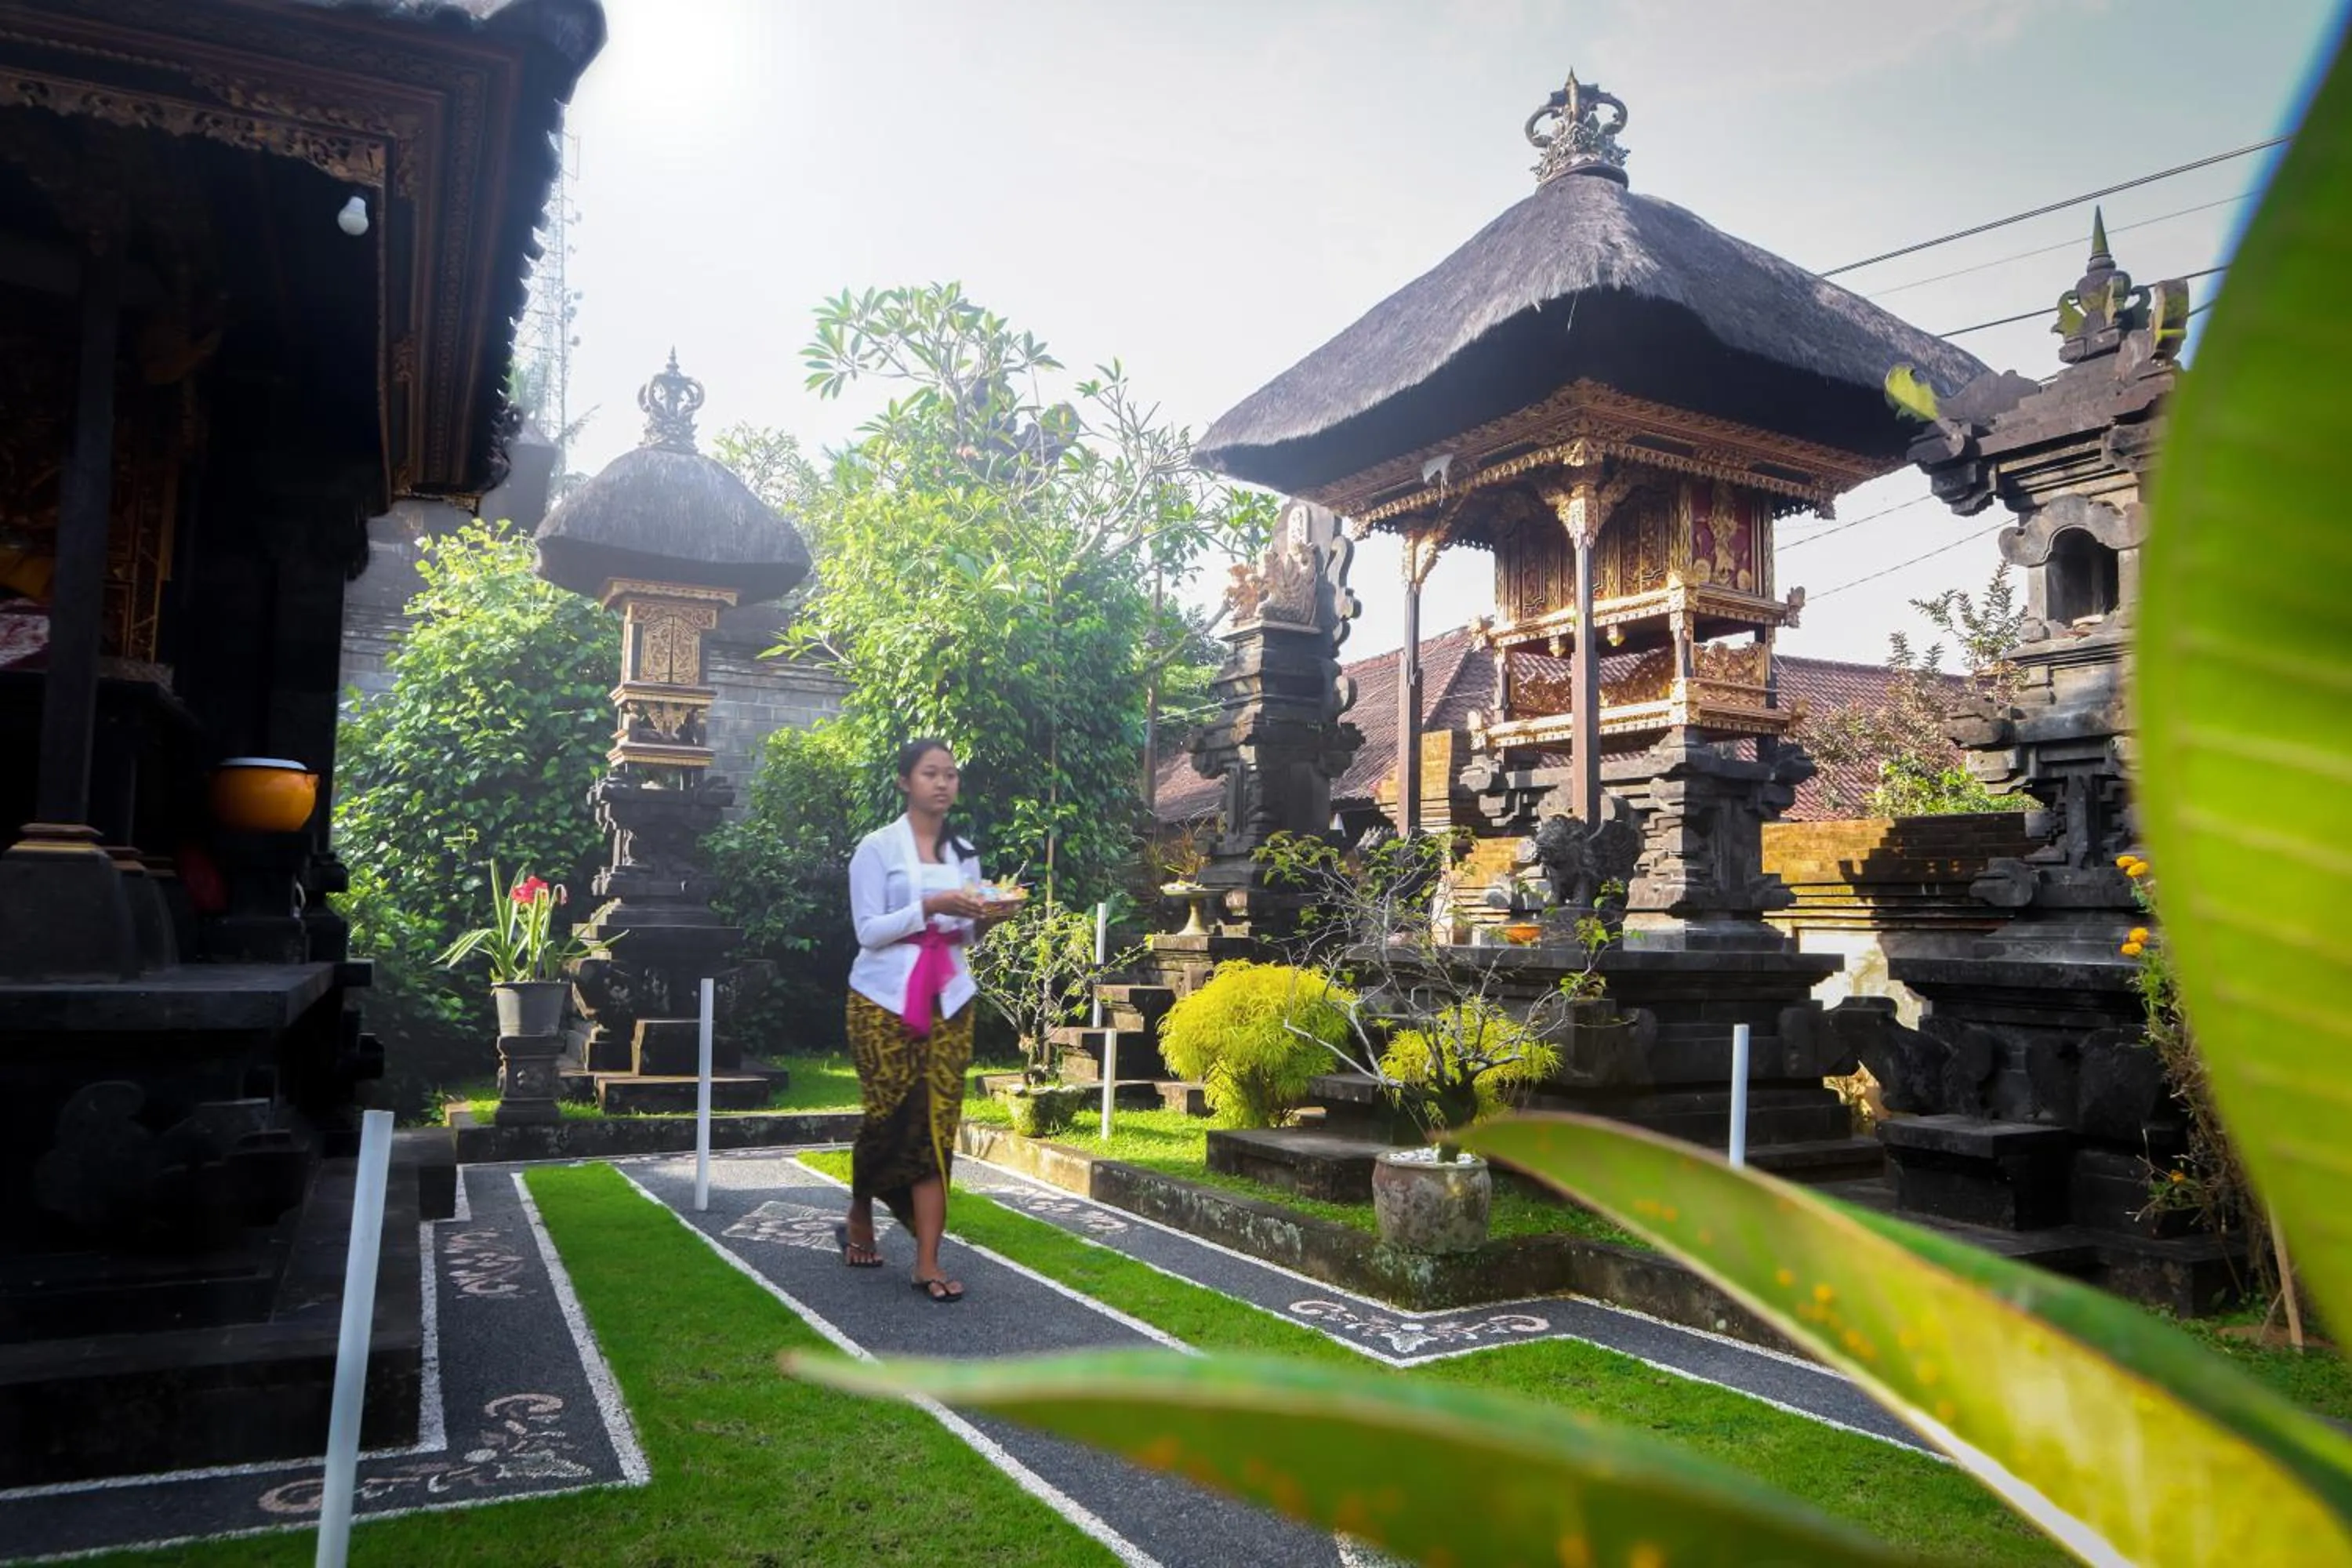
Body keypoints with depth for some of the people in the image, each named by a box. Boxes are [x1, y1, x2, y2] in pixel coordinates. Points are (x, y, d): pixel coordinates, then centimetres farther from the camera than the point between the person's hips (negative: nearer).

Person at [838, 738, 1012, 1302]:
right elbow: (869, 931, -10)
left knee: (938, 1125, -2)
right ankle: (859, 1222, 30)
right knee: (888, 1118, 1)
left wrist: (985, 919, -8)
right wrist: (930, 906, -21)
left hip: (949, 1001, 4)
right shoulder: (877, 848, -3)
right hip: (885, 1001, -4)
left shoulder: (964, 853, 11)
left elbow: (963, 934, 13)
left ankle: (927, 1263, 0)